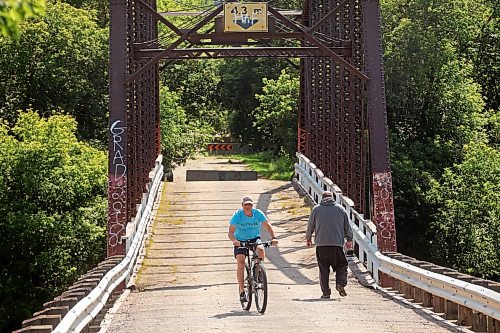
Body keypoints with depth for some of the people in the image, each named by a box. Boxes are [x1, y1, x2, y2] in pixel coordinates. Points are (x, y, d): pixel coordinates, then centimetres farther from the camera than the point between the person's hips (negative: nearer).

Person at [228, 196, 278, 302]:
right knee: (241, 262, -18)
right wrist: (234, 240, -46)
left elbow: (267, 225, -19)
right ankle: (242, 292, -14)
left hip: (254, 238, 1)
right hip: (240, 240, -1)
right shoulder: (237, 215, -19)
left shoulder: (258, 213, -15)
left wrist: (273, 237, -36)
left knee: (261, 249, -33)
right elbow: (230, 232, -24)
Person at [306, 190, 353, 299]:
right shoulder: (340, 209, 8)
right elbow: (347, 226, 12)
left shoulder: (316, 209, 7)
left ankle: (326, 292, 1)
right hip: (337, 243, 0)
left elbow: (310, 226, 14)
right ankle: (340, 283, -13)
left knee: (323, 269, 4)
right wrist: (349, 239, 21)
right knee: (341, 265, 10)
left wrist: (308, 239, 28)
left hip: (321, 244, 0)